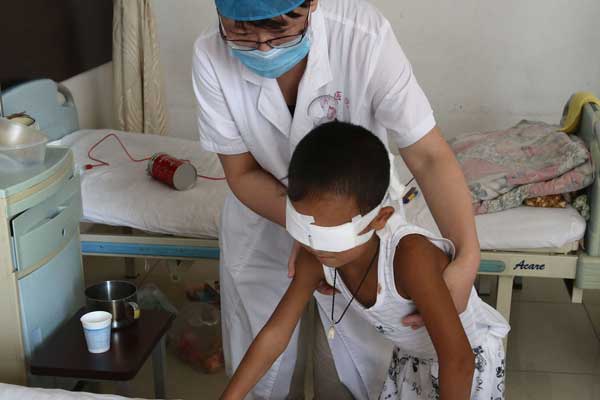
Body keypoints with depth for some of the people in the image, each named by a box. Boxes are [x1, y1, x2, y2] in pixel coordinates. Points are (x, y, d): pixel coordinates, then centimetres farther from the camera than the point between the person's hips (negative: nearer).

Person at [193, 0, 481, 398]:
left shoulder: (364, 33, -33)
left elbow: (429, 156, -30)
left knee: (365, 364, 12)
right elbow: (243, 173, -16)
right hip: (265, 217, 2)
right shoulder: (211, 56, -26)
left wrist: (467, 259, -42)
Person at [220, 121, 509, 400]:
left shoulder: (409, 255, -42)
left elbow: (458, 359, -36)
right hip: (411, 357, 5)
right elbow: (274, 334, -11)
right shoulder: (316, 257, -21)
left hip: (470, 357, -5)